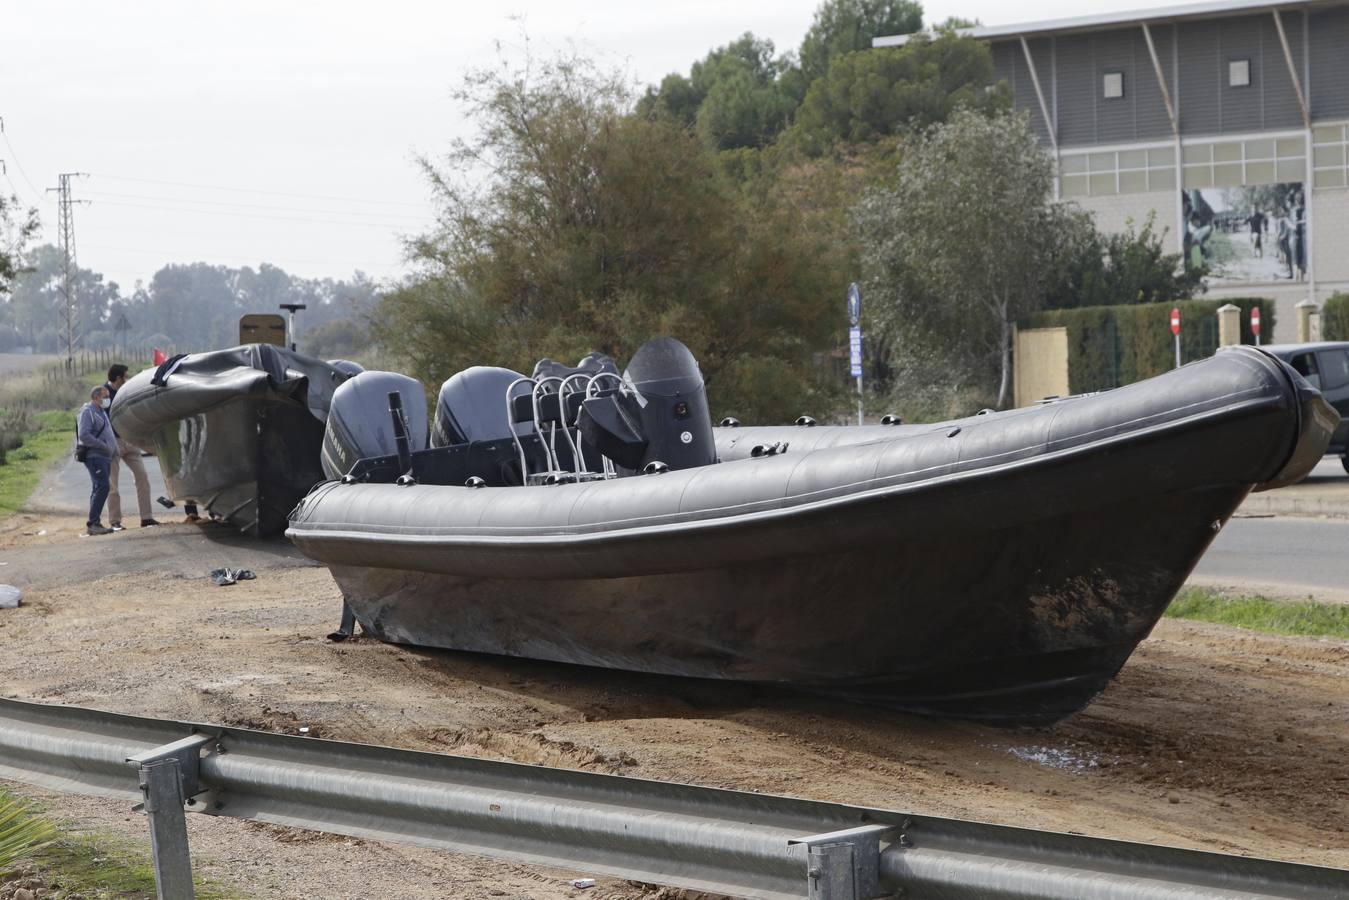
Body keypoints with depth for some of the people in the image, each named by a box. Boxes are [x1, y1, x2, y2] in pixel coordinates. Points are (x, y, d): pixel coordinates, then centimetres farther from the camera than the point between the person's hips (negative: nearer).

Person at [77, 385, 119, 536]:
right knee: (102, 487, -18)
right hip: (94, 455, -10)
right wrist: (103, 445, -21)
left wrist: (114, 450, 13)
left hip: (104, 457, 10)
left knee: (99, 489, 11)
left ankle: (95, 523, 15)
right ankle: (92, 523, -20)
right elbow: (84, 435, -19)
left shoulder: (102, 412, 22)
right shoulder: (87, 411, -9)